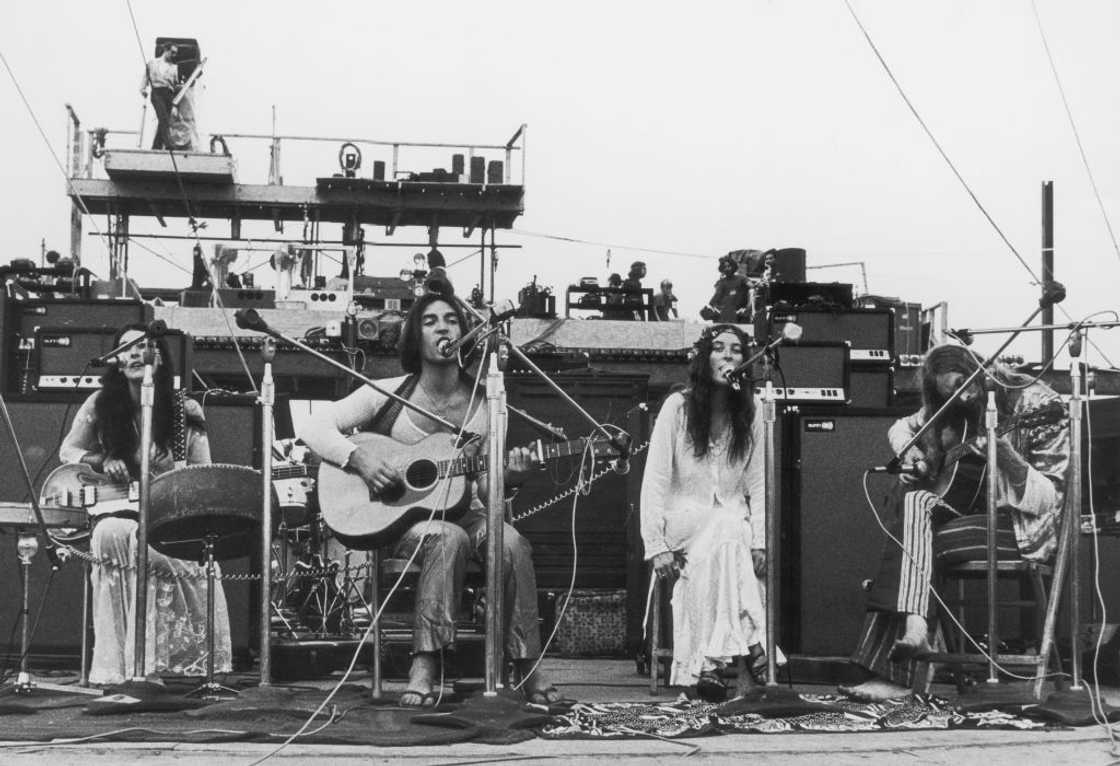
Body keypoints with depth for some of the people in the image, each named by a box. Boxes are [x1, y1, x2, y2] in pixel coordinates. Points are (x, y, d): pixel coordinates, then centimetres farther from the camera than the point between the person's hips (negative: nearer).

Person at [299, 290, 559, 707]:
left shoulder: (483, 404, 5)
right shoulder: (389, 393, -2)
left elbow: (486, 490, 9)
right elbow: (313, 429, -5)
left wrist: (507, 479, -13)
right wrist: (358, 456, -21)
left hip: (460, 512, 3)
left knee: (512, 541, -30)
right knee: (450, 536, -37)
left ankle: (527, 669, -21)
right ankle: (425, 667, -34)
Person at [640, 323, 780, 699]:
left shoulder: (751, 410, 4)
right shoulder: (678, 406, -5)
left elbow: (757, 483, 3)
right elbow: (655, 481, -7)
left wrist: (759, 541, -10)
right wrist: (656, 545, -15)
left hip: (733, 523, 2)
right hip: (683, 519, -2)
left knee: (710, 555, -33)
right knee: (727, 531, -34)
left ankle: (706, 665, -34)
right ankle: (750, 653, -38)